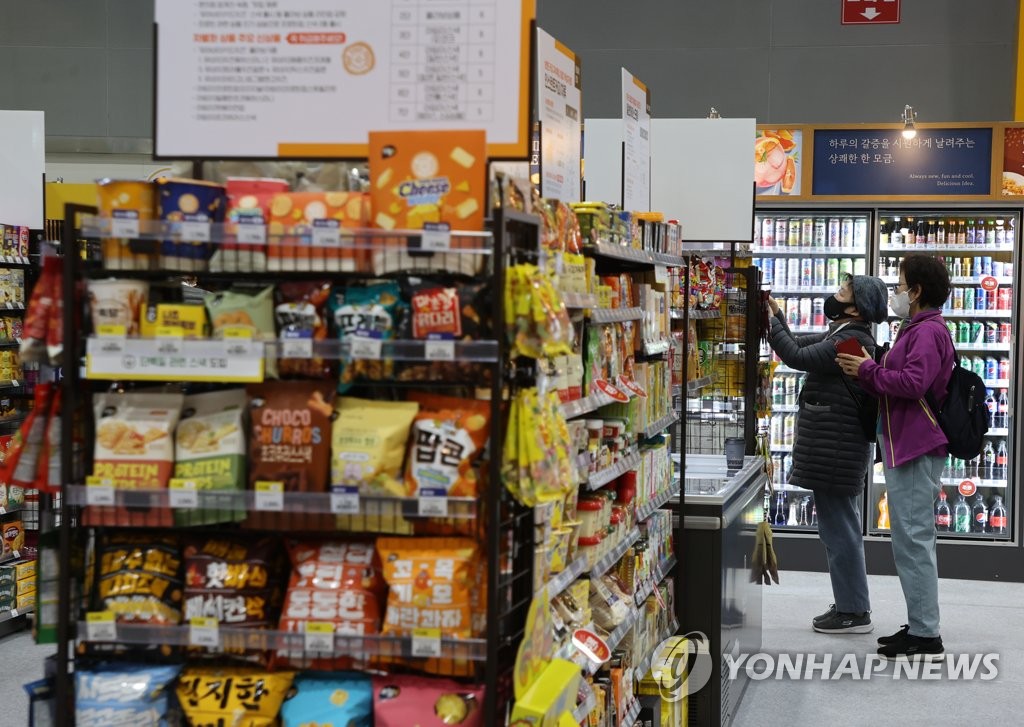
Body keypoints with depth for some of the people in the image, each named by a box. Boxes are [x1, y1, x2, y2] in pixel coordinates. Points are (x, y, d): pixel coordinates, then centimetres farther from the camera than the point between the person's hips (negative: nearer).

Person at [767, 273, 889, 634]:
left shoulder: (853, 340, -19)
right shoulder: (840, 334, 14)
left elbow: (797, 357, -23)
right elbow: (798, 344, 21)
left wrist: (769, 320, -15)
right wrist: (775, 315, 9)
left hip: (835, 450, -11)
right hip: (832, 447, 11)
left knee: (839, 527, -5)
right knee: (840, 526, 16)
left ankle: (854, 612, 2)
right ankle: (851, 605, 25)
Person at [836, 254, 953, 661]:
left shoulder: (927, 332, -14)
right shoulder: (917, 330, 21)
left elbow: (912, 384, -26)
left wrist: (868, 371, -14)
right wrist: (867, 372, 7)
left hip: (917, 448, -11)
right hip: (906, 446, 11)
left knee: (913, 538, -10)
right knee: (911, 539, 14)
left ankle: (926, 637, -7)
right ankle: (920, 627, 20)